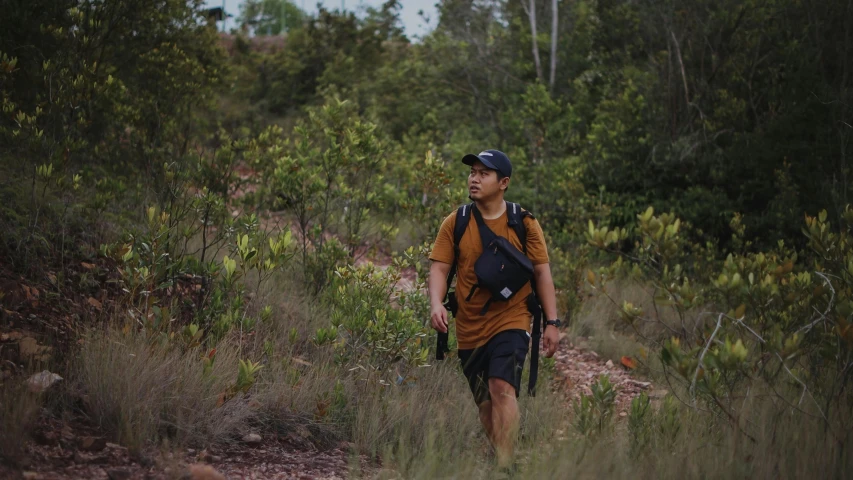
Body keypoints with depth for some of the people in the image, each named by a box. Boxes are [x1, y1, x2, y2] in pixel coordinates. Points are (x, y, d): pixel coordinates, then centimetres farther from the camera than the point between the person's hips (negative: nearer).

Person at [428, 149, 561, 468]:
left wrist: (552, 323, -1)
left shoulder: (524, 223, -1)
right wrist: (436, 304, -20)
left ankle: (505, 465, -24)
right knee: (484, 403, 10)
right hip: (470, 328, 3)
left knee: (502, 387, -22)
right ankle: (499, 461, 26)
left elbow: (542, 273, 3)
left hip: (511, 322, -3)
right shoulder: (455, 223, 2)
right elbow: (439, 267, 0)